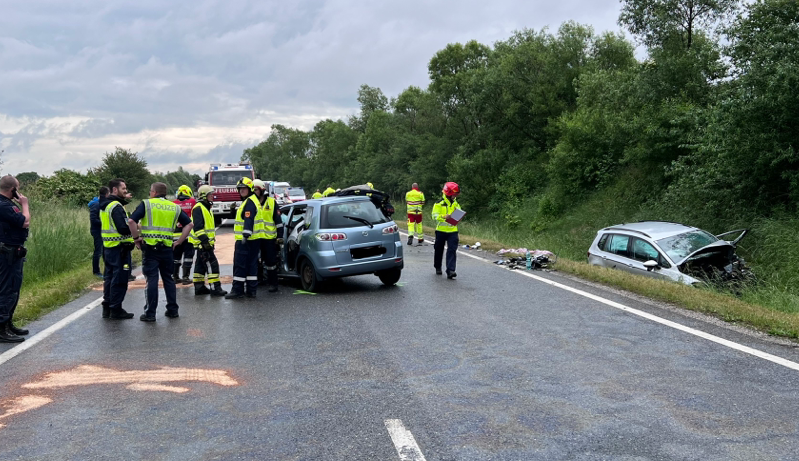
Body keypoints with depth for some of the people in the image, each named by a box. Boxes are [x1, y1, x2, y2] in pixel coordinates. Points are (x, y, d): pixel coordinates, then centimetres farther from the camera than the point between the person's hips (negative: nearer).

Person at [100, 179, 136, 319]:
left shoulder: (105, 206, 15)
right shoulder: (116, 207, -17)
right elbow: (124, 228, -25)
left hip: (108, 247, 10)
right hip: (119, 248, -10)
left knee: (109, 277, 16)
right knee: (120, 279, -3)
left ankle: (107, 308, 23)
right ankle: (116, 310, 1)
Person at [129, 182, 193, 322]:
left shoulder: (146, 204, -1)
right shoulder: (174, 207, 11)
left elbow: (131, 221, -13)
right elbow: (189, 224, 8)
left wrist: (136, 238, -3)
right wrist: (179, 241, 9)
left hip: (150, 247, -3)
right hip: (167, 248, 3)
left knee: (152, 280, -1)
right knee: (168, 279, 13)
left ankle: (150, 313, 2)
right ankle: (172, 310, 17)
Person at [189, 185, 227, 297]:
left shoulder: (206, 208, 19)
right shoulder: (198, 208, -14)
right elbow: (198, 227, -22)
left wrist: (211, 241, 24)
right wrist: (204, 241, -25)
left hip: (205, 243, 11)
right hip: (202, 243, -11)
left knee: (201, 265, 13)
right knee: (212, 264, -12)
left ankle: (199, 287, 19)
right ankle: (215, 288, -13)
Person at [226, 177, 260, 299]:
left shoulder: (249, 202, -13)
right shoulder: (249, 201, 21)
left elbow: (249, 220, -23)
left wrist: (246, 235, -30)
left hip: (245, 240, -10)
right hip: (253, 239, 11)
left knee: (240, 264, -7)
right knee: (251, 264, 10)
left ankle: (238, 290, -6)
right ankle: (251, 290, 13)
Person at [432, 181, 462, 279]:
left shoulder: (456, 204, 10)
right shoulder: (439, 203, -6)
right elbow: (434, 216, -13)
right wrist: (443, 216, -29)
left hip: (453, 230, 3)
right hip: (441, 230, -3)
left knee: (452, 250, -10)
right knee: (439, 250, 10)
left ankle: (450, 270, -14)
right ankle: (438, 268, 31)